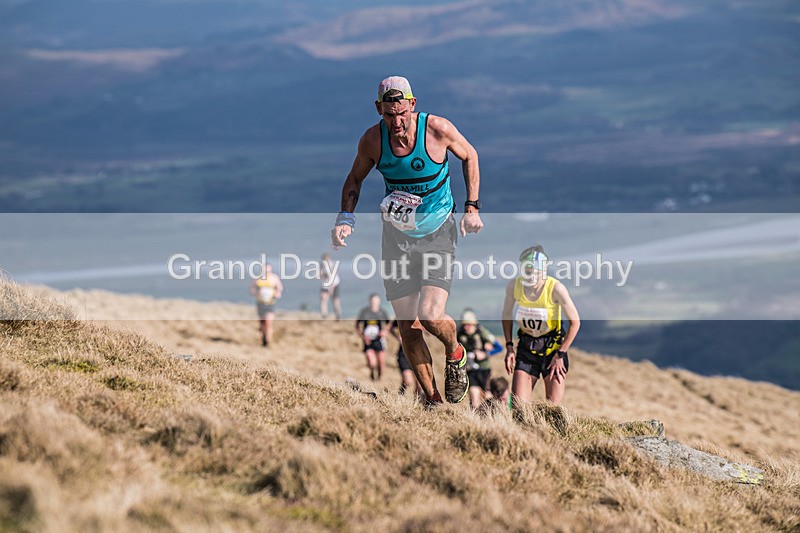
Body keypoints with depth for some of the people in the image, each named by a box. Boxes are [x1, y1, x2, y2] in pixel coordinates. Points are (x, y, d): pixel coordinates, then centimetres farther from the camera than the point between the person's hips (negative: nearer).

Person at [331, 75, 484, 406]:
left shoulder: (437, 129, -17)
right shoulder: (372, 140, -11)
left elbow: (469, 156, 3)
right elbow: (355, 178, 8)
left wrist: (472, 208, -2)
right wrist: (346, 218, -7)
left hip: (438, 233, -3)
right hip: (396, 236, 3)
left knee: (431, 317, -19)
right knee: (408, 327, 1)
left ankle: (454, 354, 16)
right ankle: (432, 399, 16)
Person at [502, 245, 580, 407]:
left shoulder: (556, 288, -19)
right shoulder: (514, 286, -10)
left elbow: (575, 322, -11)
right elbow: (507, 315, 9)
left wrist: (560, 355, -11)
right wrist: (509, 347, 3)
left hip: (552, 346, -3)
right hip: (526, 347, 3)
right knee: (518, 404, -7)